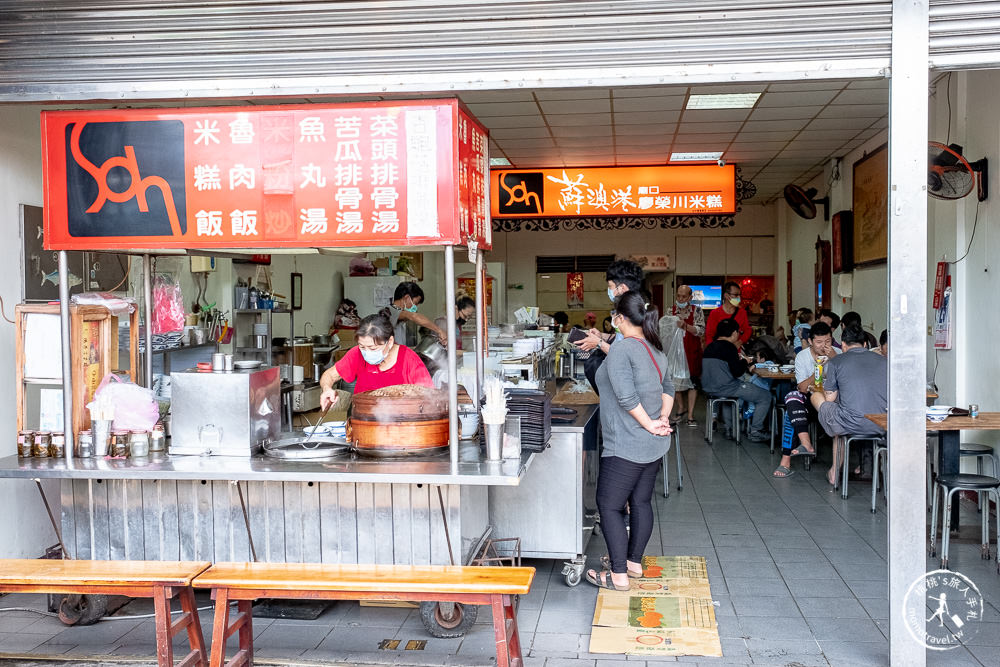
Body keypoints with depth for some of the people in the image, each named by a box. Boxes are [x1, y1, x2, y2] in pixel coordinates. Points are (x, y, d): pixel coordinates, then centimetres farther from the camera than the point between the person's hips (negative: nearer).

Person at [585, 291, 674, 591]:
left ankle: (618, 575, 7)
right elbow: (668, 388, 19)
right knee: (641, 502, 18)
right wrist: (663, 418, 8)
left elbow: (626, 395, -27)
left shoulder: (621, 349, -19)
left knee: (609, 506, 1)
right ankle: (633, 562, 31)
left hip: (626, 448, -9)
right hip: (654, 446, 9)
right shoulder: (655, 349, 10)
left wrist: (649, 424, -17)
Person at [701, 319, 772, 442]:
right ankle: (755, 431, 4)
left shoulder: (710, 346, 9)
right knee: (765, 396, 1)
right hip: (724, 388, -9)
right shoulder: (729, 347, -15)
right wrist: (743, 361, 2)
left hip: (708, 387, 9)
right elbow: (737, 372, -17)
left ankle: (729, 428, 39)